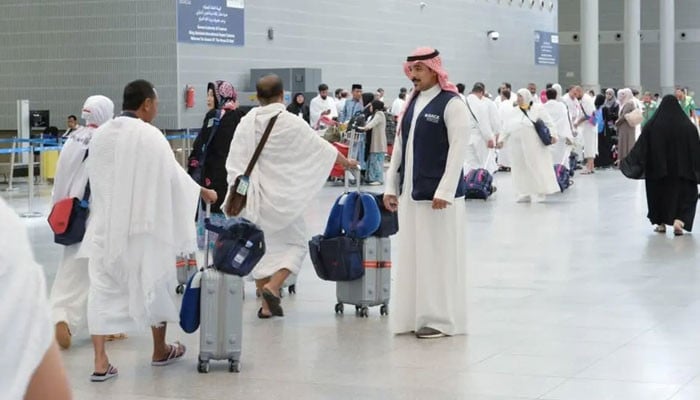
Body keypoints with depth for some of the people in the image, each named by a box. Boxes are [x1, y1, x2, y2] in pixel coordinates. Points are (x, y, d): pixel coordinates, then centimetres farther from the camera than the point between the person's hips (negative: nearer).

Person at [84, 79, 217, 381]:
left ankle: (101, 361, -5)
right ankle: (160, 351, 29)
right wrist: (203, 192, 10)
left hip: (104, 226, 4)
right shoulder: (150, 136, -14)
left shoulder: (99, 135, 1)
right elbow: (174, 175, -6)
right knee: (154, 282, 14)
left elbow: (95, 179, 11)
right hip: (142, 224, -4)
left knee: (103, 289, 4)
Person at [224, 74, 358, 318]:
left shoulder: (247, 123, -1)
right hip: (282, 196, -3)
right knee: (294, 243, 11)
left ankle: (267, 305, 13)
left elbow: (234, 162, -2)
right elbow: (322, 148, 3)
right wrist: (346, 162, 19)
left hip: (254, 195, 3)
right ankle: (272, 286, -12)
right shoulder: (291, 123, -8)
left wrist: (234, 194, 4)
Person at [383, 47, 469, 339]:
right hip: (410, 194, 7)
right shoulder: (412, 103, 13)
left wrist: (444, 191, -19)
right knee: (412, 256, 9)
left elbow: (458, 149, -14)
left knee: (439, 256, -2)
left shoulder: (451, 104, -8)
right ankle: (416, 315, 17)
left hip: (439, 195, -7)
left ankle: (441, 319, 6)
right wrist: (391, 186, 12)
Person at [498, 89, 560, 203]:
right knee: (521, 169, 6)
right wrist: (502, 139, 4)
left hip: (533, 145, -5)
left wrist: (552, 134, -15)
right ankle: (527, 193, 15)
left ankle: (539, 193, 3)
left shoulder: (537, 108, 2)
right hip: (518, 145, 5)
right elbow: (507, 128, 14)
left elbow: (548, 123, -3)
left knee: (536, 167, -4)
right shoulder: (514, 112, 15)